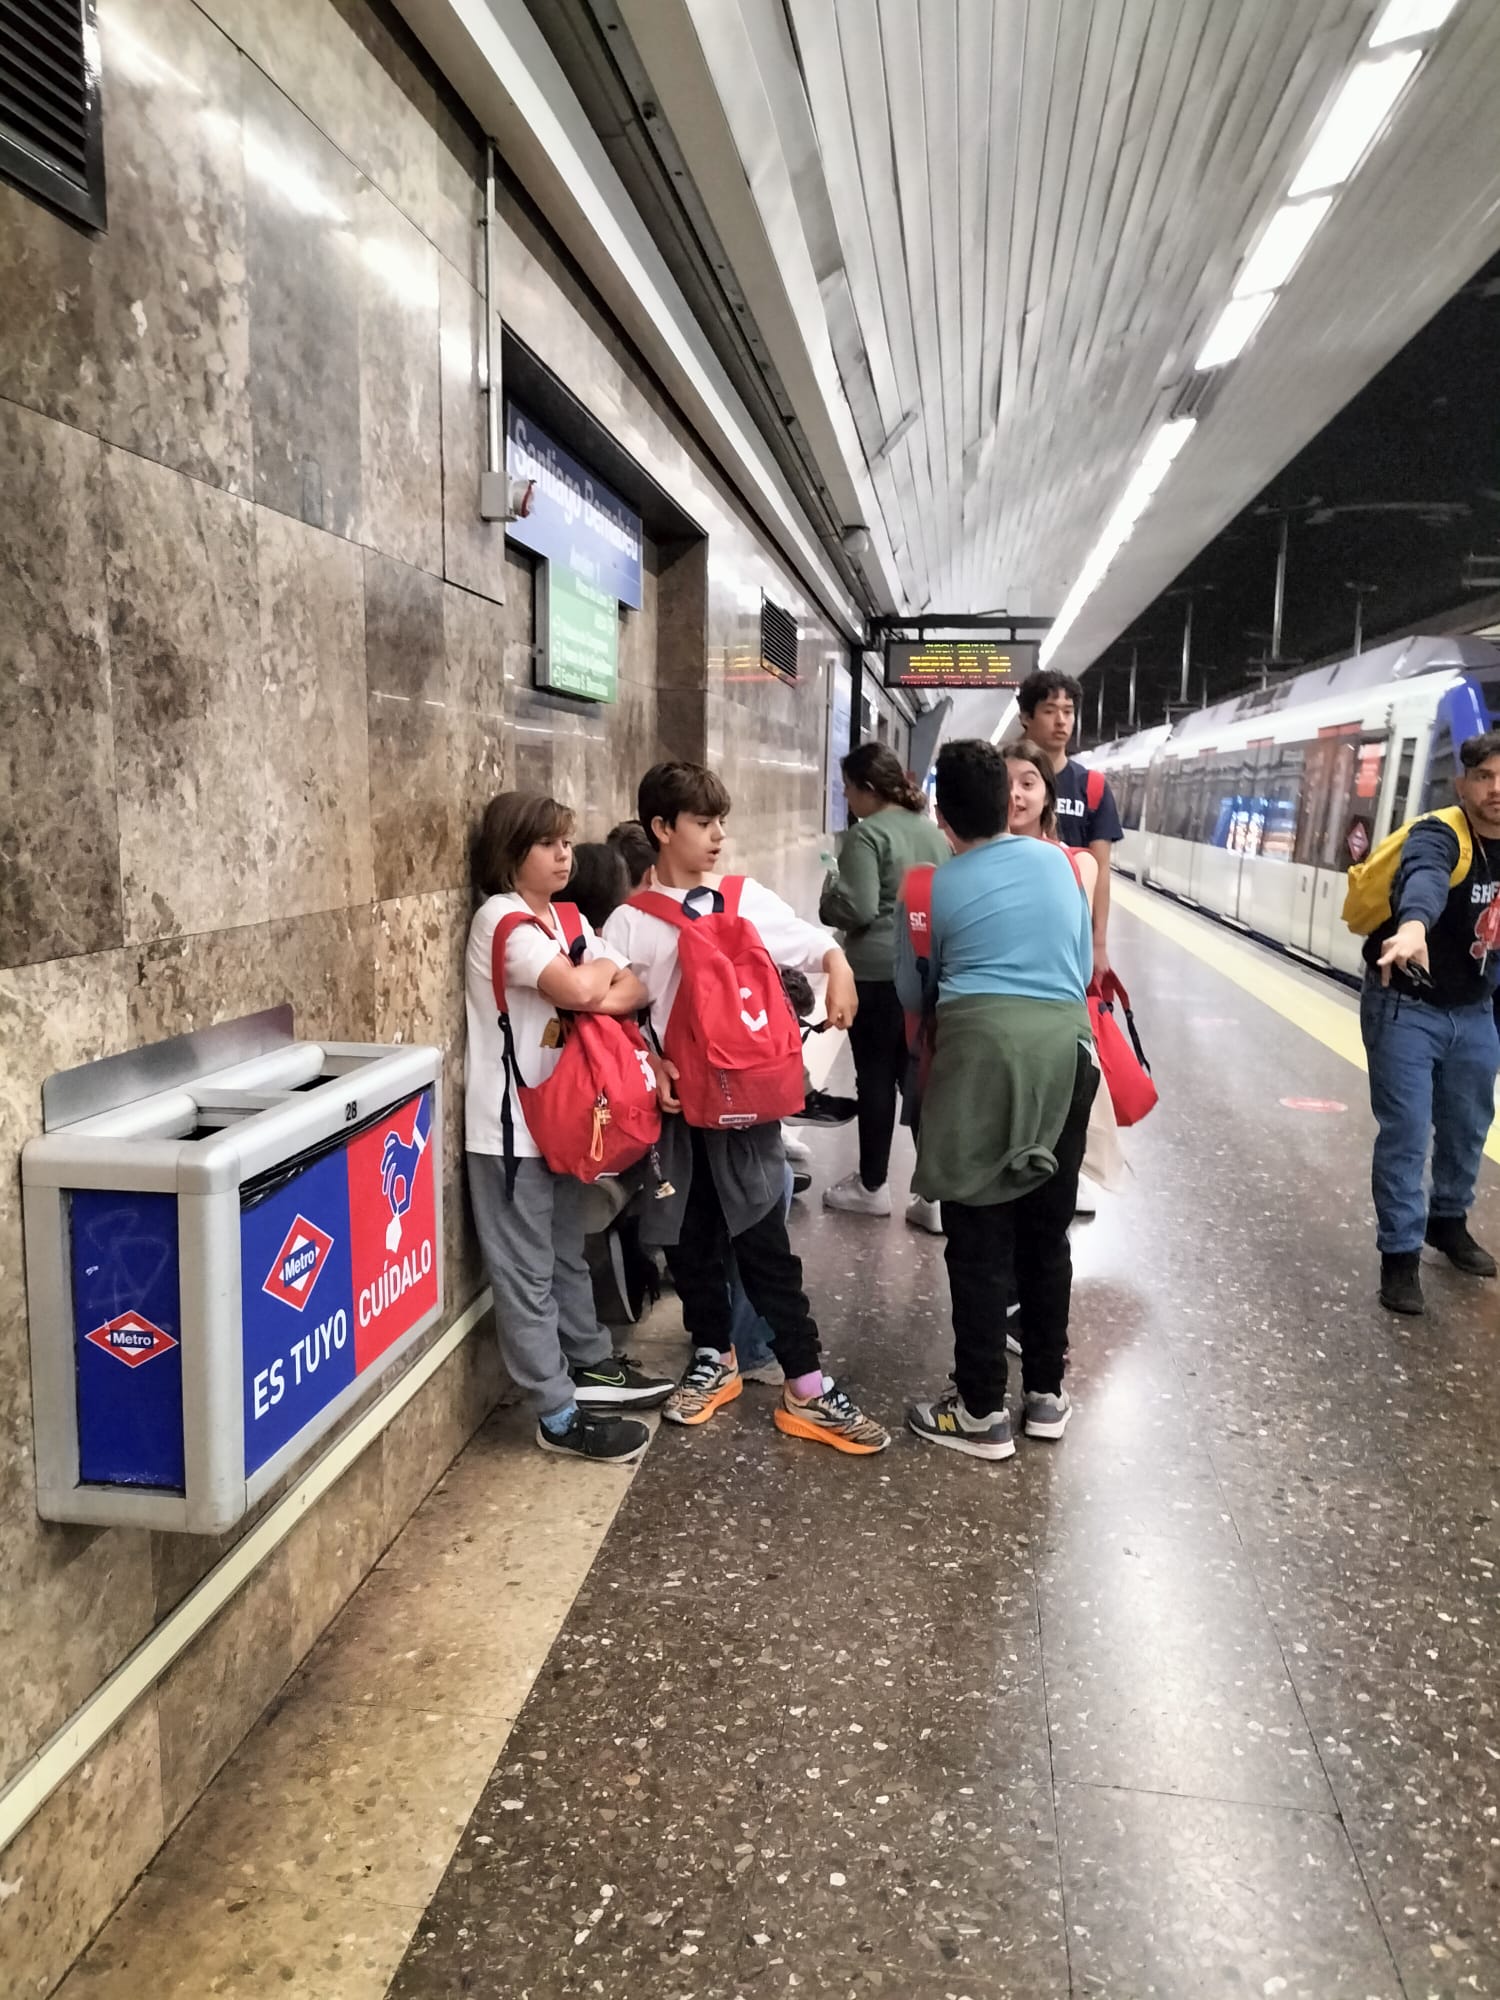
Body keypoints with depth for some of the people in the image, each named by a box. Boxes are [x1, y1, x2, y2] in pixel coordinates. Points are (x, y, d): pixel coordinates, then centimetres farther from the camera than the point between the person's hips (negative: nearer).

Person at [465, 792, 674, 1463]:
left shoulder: (570, 920, 9)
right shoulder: (502, 919, -17)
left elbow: (634, 989, 3)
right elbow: (578, 990, -29)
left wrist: (602, 993, -18)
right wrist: (602, 969, -7)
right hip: (509, 1125, -8)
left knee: (567, 1252, 21)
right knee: (527, 1271, 1)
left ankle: (589, 1364, 37)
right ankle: (559, 1415, 9)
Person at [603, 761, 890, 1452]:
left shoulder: (748, 899, 3)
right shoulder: (631, 921, -1)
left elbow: (817, 944, 8)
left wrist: (839, 970, -13)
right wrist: (646, 1063, -14)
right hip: (675, 1104, 0)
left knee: (764, 1244, 1)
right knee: (689, 1243, 12)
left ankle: (807, 1389, 7)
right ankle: (713, 1359, 33)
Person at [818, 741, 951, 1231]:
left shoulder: (866, 834, -13)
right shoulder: (931, 830, 10)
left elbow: (858, 909, -19)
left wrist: (829, 896, -1)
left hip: (877, 972, -7)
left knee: (876, 1077, 5)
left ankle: (872, 1187, 19)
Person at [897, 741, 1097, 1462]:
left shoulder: (934, 887, 6)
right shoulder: (1058, 861, 12)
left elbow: (913, 993, 16)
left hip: (980, 1052, -3)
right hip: (1065, 1048, 4)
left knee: (979, 1239, 5)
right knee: (1047, 1231, 15)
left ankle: (982, 1411, 12)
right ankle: (1047, 1393, 27)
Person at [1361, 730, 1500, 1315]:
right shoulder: (1439, 836, -23)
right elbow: (1424, 878, -48)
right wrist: (1414, 926, -68)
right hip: (1406, 1007, -7)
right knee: (1406, 1133, -6)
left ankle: (1447, 1222, 42)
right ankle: (1400, 1255, 7)